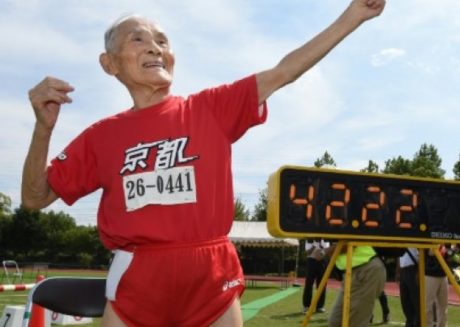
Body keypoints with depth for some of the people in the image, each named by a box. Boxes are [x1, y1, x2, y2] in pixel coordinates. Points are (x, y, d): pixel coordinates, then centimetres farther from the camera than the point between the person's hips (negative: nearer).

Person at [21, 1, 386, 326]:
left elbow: (282, 73, 3)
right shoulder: (101, 136, 7)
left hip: (213, 278, 0)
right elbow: (35, 198, 9)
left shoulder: (212, 108, 5)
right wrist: (43, 127, -7)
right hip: (135, 282, 1)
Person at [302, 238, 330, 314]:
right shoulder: (309, 240, -3)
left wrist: (322, 247, -27)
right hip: (312, 261, -2)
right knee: (308, 285, -3)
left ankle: (320, 306, 12)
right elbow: (307, 253, -11)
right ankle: (306, 306, 5)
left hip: (322, 262, 2)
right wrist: (313, 246, -27)